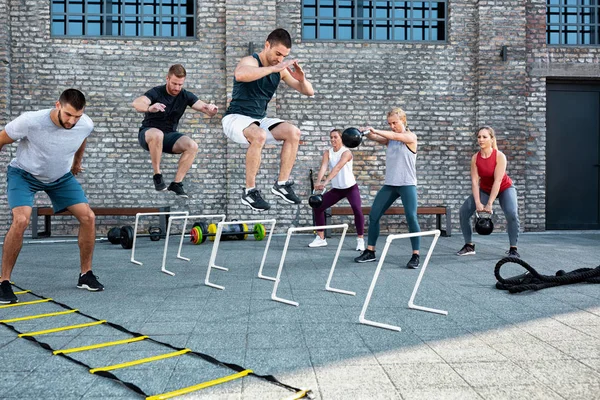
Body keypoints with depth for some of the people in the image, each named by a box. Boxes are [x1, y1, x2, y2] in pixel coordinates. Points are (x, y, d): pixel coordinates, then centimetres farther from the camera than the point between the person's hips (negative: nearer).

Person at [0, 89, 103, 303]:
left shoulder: (86, 125, -21)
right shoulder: (30, 121, -34)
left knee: (88, 217, -8)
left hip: (61, 176, 4)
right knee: (21, 220, -26)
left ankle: (86, 275, 9)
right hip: (24, 174, -4)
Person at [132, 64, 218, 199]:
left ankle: (177, 183, -18)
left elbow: (204, 107, -9)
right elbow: (136, 103, -31)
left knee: (192, 146, -24)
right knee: (157, 134, -40)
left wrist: (211, 108, -35)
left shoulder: (185, 96, 0)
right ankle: (157, 176, -24)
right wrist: (149, 108, -55)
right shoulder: (156, 92, -13)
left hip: (169, 135, 4)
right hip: (148, 133, -4)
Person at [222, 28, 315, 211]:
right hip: (235, 118, -7)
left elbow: (309, 92, 7)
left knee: (294, 132, -14)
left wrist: (302, 79, -15)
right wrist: (273, 68, -42)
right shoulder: (250, 61, -15)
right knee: (259, 136, -36)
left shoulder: (281, 70, 4)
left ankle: (282, 184, -4)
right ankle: (249, 192, -24)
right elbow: (240, 75, -42)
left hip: (260, 119, 7)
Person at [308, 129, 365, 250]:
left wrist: (326, 182, -49)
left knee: (357, 210, -26)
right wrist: (318, 182, -39)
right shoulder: (328, 152, -2)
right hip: (336, 189, 6)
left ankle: (360, 240, -12)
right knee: (318, 207, 1)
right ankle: (321, 238, 13)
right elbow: (323, 167, -19)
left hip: (350, 187, -5)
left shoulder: (346, 152, -18)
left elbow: (338, 167, -35)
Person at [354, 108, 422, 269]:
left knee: (411, 218, -12)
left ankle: (415, 256, -2)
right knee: (373, 215, 2)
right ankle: (370, 252, 13)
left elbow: (396, 136, -23)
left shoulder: (411, 137, -3)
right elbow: (377, 138, -10)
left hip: (407, 185, -5)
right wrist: (367, 133, -33)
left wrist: (374, 130, -33)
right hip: (389, 184, 5)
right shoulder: (389, 138, 10)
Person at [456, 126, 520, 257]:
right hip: (485, 189, 4)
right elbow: (475, 181, -18)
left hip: (504, 188, -4)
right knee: (464, 211, -9)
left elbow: (498, 181, -30)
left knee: (512, 213, -28)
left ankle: (513, 249, -11)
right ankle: (469, 246, 5)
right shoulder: (475, 158, -16)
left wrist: (489, 204, -36)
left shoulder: (500, 156, -26)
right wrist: (478, 203, -29)